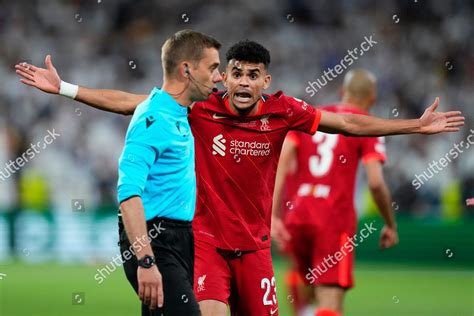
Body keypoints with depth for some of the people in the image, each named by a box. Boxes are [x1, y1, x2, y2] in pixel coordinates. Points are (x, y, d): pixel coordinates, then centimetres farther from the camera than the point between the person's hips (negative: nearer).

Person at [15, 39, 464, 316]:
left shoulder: (282, 112, -4)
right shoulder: (199, 109, -7)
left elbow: (350, 123, 4)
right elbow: (129, 103, -3)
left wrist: (417, 126, 3)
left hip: (254, 243, 3)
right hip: (206, 238, -2)